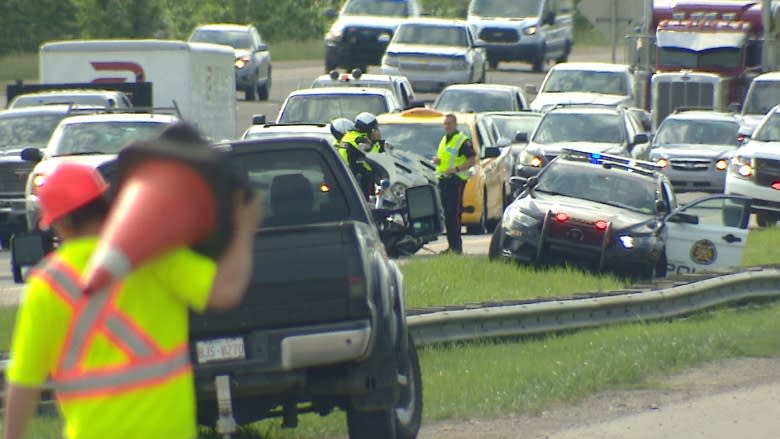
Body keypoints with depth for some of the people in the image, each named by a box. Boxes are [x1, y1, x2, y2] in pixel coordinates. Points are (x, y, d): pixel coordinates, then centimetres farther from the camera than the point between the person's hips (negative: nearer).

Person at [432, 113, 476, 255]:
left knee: (454, 213, -14)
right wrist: (436, 160, 8)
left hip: (455, 180, -8)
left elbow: (472, 160, -11)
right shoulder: (444, 140, 21)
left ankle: (456, 246, -15)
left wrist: (457, 169, -22)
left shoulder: (463, 141, -5)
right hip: (443, 179, 8)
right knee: (447, 214, 7)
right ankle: (451, 245, 11)